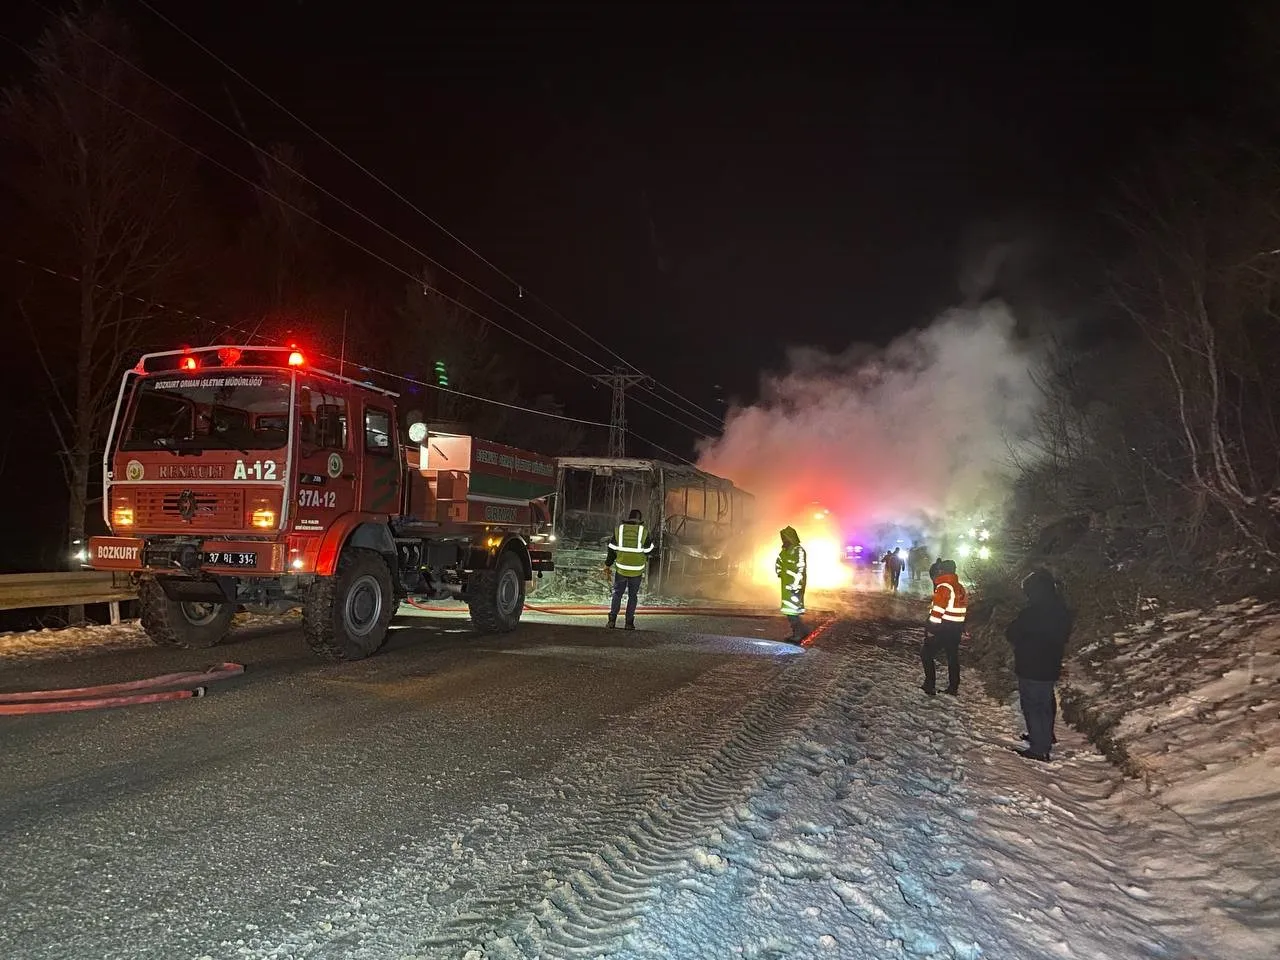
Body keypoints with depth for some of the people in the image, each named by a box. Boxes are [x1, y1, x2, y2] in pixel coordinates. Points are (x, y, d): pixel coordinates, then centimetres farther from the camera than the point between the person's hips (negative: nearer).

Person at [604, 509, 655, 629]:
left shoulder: (619, 530, -4)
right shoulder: (644, 532, -8)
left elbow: (612, 550, 0)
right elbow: (648, 550, 1)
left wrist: (607, 566, 9)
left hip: (621, 569, 1)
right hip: (637, 570, -1)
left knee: (617, 593, 16)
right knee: (632, 596, 13)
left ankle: (612, 619, 7)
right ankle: (629, 622, 11)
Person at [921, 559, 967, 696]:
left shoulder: (943, 587, -18)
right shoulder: (961, 588, 9)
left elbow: (938, 609, -22)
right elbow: (965, 609, 16)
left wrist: (931, 628, -17)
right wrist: (962, 627, 22)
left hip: (942, 628, -8)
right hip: (956, 630, 8)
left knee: (926, 654, 4)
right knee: (953, 657, 16)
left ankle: (930, 685, 0)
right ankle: (953, 688, 21)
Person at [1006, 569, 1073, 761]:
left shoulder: (1031, 613, -26)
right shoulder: (1062, 610, 0)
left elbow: (1011, 635, -15)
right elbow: (1064, 635, 13)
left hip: (1031, 668, -8)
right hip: (1051, 666, 8)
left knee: (1032, 705, 0)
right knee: (1046, 702, 23)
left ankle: (1039, 749, 1)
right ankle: (1045, 737, 41)